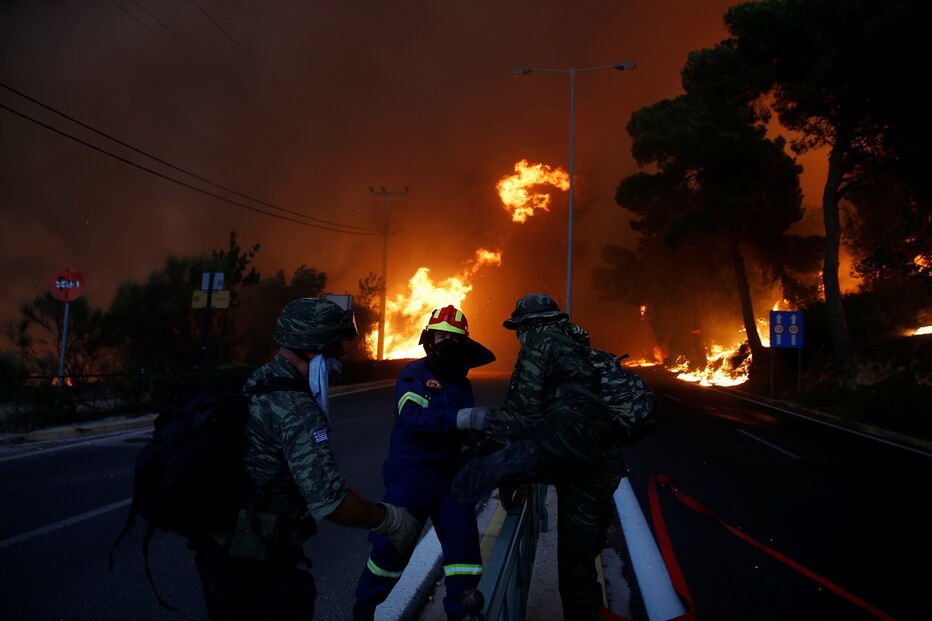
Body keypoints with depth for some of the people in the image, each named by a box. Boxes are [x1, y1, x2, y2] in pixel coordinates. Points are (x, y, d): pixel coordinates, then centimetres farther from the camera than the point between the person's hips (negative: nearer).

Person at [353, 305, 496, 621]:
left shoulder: (461, 381, 10)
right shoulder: (414, 373, -9)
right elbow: (412, 416, -27)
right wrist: (458, 419, -38)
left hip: (449, 475, 6)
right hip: (410, 475, -5)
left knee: (464, 545, 4)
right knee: (392, 547, 2)